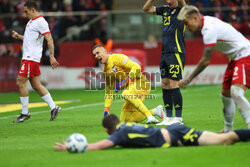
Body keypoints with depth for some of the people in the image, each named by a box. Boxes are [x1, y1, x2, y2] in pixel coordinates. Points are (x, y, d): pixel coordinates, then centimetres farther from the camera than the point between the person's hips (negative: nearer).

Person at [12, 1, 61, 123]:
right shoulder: (31, 21, 18)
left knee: (20, 82, -9)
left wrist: (51, 57, -20)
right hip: (28, 57, 10)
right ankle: (53, 107, 13)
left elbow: (49, 39, -17)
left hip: (31, 57, -10)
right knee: (36, 85, 9)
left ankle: (25, 113, -3)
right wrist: (18, 36, 16)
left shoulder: (40, 22, -13)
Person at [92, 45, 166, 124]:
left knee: (126, 94, -39)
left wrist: (125, 81, -26)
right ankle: (155, 111, 7)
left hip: (140, 82, -8)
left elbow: (136, 67, -19)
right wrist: (106, 110, 13)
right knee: (125, 119, 0)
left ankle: (150, 117, -34)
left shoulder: (117, 58, -10)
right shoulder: (105, 70, 14)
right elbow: (108, 91, 20)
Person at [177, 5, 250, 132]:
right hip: (235, 58, 11)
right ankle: (228, 130, 21)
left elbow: (205, 61, -19)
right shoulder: (207, 20, 5)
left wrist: (188, 79, -12)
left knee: (236, 93, -27)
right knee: (226, 95, 12)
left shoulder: (209, 30, -23)